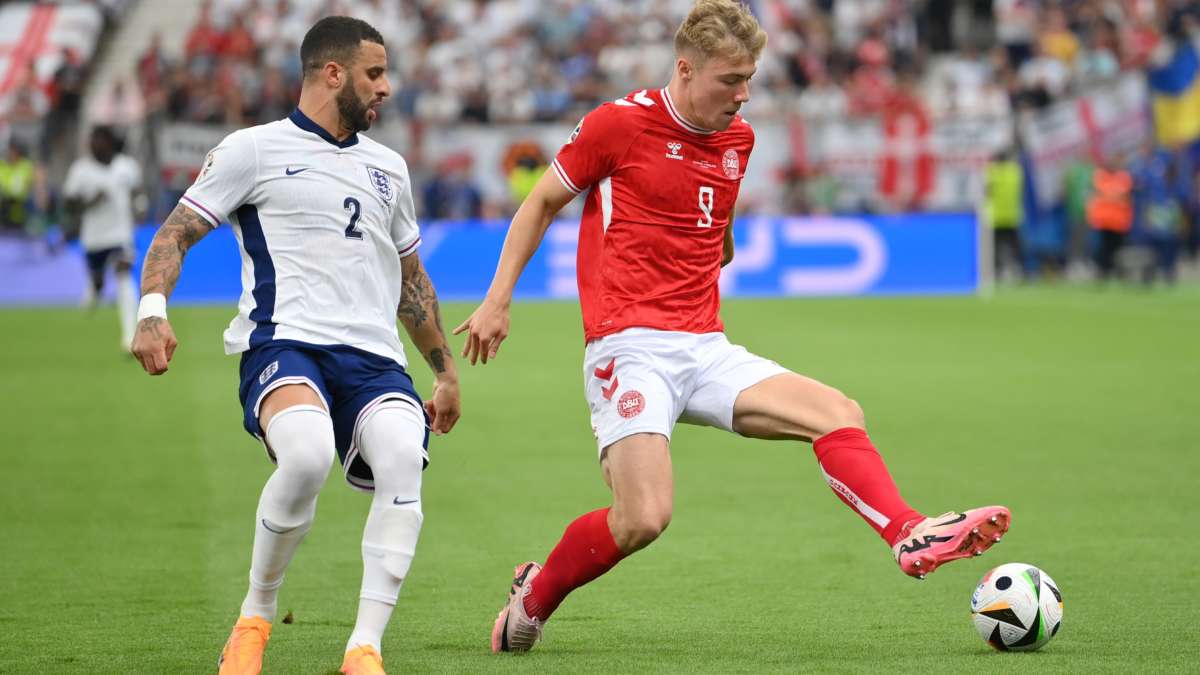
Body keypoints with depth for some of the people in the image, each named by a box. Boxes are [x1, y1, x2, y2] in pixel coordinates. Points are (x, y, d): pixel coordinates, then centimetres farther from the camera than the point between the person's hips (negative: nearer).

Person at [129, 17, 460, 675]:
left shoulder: (388, 167, 25)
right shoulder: (255, 150, 8)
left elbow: (410, 278, 35)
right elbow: (175, 233, 7)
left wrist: (445, 370, 38)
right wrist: (152, 311, -11)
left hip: (374, 357, 5)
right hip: (284, 343, -5)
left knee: (404, 459, -29)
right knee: (307, 454, -36)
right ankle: (254, 621, -12)